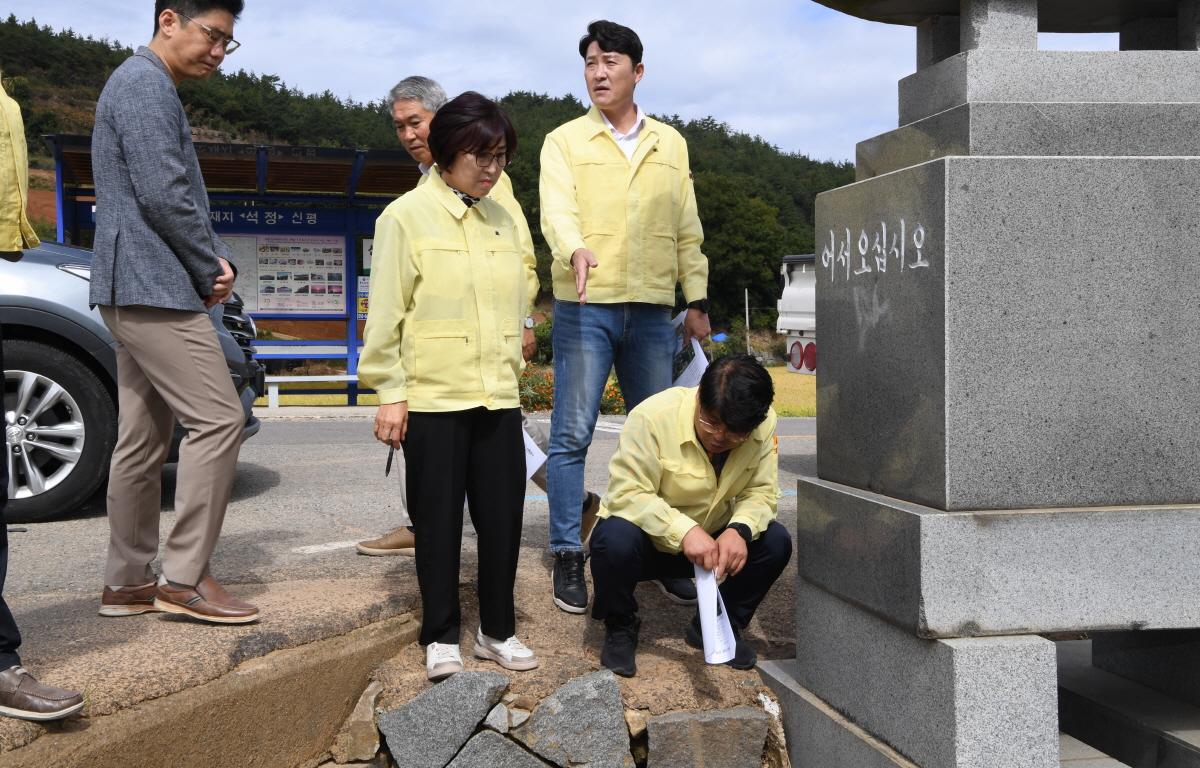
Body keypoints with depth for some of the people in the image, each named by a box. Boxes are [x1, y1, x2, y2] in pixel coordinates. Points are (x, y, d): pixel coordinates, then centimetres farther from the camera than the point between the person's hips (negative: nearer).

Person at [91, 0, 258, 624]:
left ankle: (127, 582, 16)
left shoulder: (150, 87, 22)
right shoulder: (146, 84, -11)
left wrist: (213, 261, 7)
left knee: (143, 439, 10)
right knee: (218, 418, -11)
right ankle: (184, 577, -6)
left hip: (136, 292, 11)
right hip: (153, 286, -11)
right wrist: (211, 268, -8)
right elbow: (163, 196, -20)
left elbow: (185, 196, 22)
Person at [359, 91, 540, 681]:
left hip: (499, 397, 5)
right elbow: (386, 312, -7)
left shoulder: (502, 220, 11)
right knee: (438, 522, 5)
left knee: (503, 518, 8)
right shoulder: (406, 217, -5)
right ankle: (441, 637, 19)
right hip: (432, 398, -5)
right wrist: (390, 393, -9)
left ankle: (498, 629, 23)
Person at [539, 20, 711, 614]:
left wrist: (697, 299, 10)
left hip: (653, 311, 3)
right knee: (572, 436, -3)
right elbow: (557, 208, -14)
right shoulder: (565, 142, 4)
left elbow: (688, 229, 15)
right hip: (584, 306, -3)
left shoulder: (670, 144, 14)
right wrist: (575, 249, -34)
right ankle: (568, 558, 5)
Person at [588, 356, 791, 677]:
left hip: (709, 540, 4)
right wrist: (684, 531, -44)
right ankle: (619, 627, -4)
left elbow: (760, 491, -12)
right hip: (646, 534, -3)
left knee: (776, 541, -19)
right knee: (616, 540, -37)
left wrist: (740, 529, -34)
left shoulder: (764, 425, -16)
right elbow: (627, 494, -31)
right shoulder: (653, 416, -28)